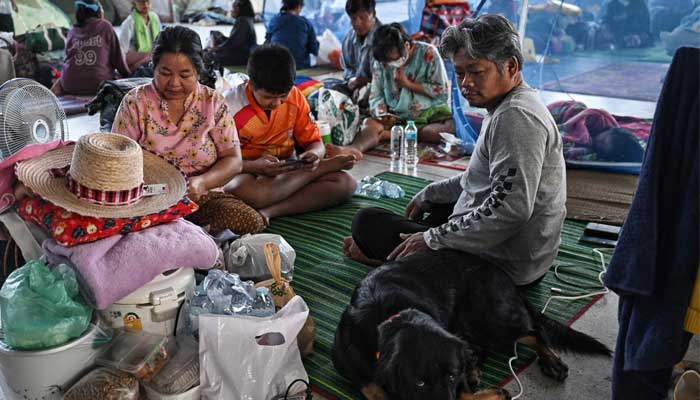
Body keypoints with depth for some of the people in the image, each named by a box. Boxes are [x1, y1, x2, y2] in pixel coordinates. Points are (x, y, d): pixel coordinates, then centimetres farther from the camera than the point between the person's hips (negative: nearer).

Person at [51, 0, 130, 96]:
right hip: (98, 85, -4)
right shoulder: (105, 27, 2)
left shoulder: (71, 32, 12)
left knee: (59, 83, 37)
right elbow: (117, 57, 2)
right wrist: (129, 74, 17)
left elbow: (68, 59, 19)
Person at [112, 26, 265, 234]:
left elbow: (233, 160, 1)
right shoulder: (135, 102, 2)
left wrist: (202, 182, -19)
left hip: (201, 198, 1)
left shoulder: (213, 103, 4)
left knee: (252, 222, -26)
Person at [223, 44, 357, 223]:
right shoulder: (230, 105, -15)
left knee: (345, 183, -17)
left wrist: (314, 154, -19)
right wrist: (255, 166, -31)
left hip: (287, 172, 4)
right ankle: (328, 165, -21)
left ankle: (269, 211, -28)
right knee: (241, 191, -41)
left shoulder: (295, 97, -2)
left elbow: (314, 142, 5)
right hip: (246, 173, -3)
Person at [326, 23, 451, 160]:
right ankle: (353, 149, -57)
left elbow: (443, 92, -9)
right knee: (370, 123, -27)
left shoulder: (428, 53, -8)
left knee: (454, 127, -33)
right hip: (397, 117, 2)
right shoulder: (381, 61, 1)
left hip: (431, 113, -2)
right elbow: (376, 95, 3)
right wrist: (381, 113, -19)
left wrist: (408, 83, -12)